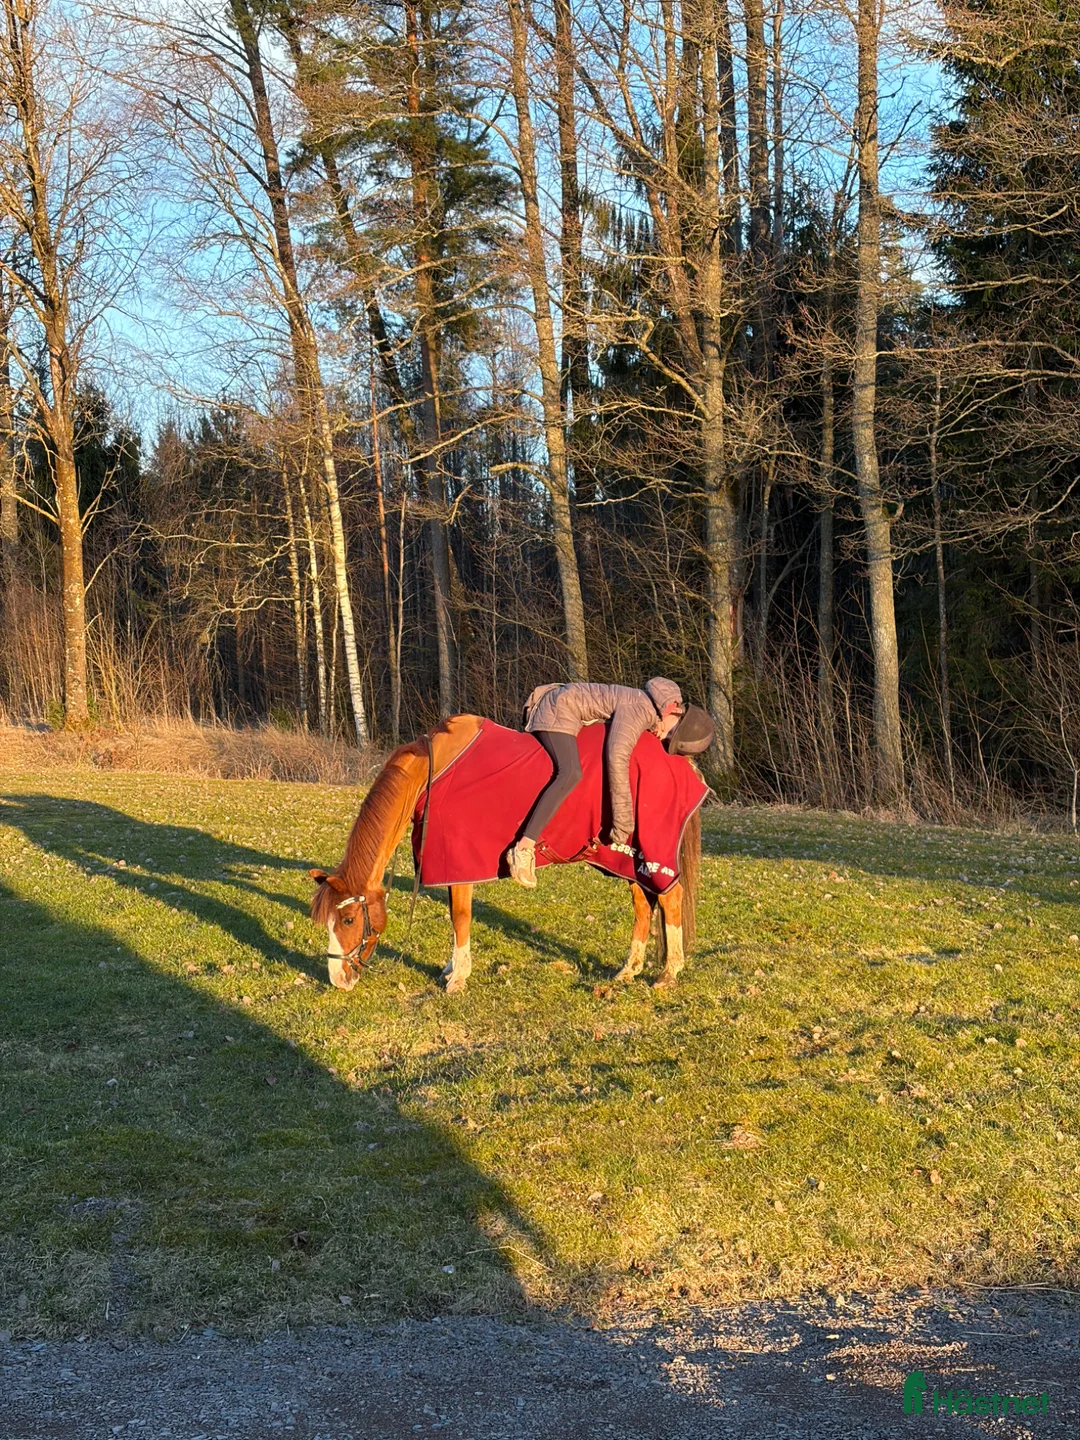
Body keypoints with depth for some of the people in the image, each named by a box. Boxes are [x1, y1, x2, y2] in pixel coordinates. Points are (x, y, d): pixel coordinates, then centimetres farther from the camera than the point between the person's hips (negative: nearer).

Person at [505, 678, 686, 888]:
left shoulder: (648, 710, 8)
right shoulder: (638, 711, -23)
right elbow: (617, 758, -34)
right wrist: (623, 821, -32)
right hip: (557, 711, -11)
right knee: (571, 774, -31)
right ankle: (523, 848, -37)